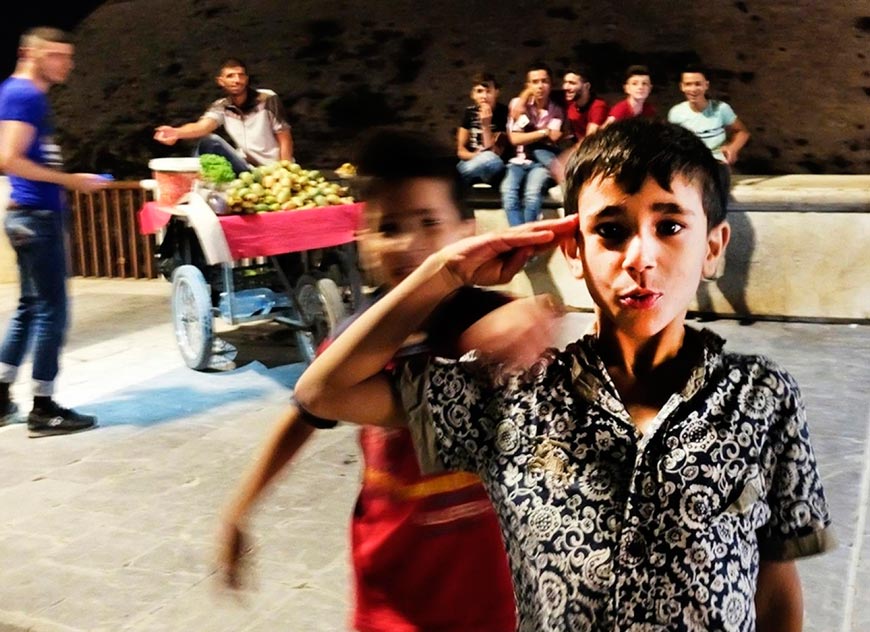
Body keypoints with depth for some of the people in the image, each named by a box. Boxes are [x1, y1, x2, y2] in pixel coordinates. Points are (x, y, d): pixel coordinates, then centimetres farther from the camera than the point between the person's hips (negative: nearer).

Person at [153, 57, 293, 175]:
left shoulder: (267, 100, -8)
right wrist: (176, 132, -44)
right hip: (247, 170, 3)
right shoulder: (221, 107, -1)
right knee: (210, 141, -17)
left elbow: (285, 140, -7)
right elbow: (203, 126, -22)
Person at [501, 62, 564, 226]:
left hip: (541, 161, -1)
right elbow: (515, 139, -4)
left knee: (532, 192, -33)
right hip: (519, 160, 1)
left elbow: (551, 139, -9)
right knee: (508, 192, -31)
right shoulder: (518, 104, 5)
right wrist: (543, 133, -5)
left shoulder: (556, 111, 5)